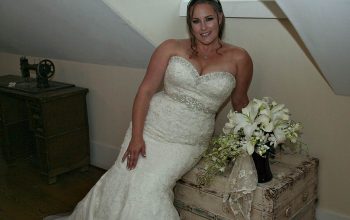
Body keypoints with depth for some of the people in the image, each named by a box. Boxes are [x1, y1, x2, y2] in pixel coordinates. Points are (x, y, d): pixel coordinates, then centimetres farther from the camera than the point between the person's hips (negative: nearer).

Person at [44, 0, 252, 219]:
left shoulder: (239, 58, -1)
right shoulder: (171, 48, -2)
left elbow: (240, 103, 11)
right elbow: (146, 90, -4)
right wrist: (136, 136, -11)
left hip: (188, 143, 0)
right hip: (151, 127, 1)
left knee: (150, 188, -20)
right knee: (123, 180, -7)